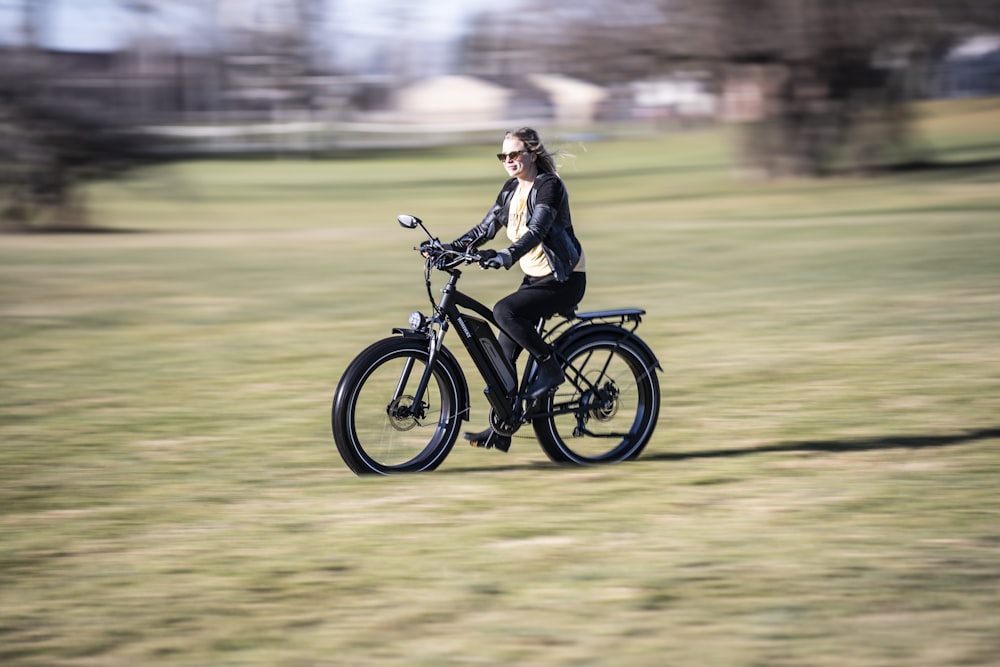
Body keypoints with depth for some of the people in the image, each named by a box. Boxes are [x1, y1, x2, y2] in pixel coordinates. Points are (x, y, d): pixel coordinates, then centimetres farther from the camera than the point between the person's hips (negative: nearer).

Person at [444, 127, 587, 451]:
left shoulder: (549, 186, -15)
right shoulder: (512, 190, 9)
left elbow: (536, 231, -29)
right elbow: (485, 229, 8)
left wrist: (506, 256, -44)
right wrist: (449, 248, -5)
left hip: (564, 279, -8)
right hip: (535, 278, 8)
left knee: (504, 311, -29)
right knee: (504, 352, 1)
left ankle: (550, 367, -13)